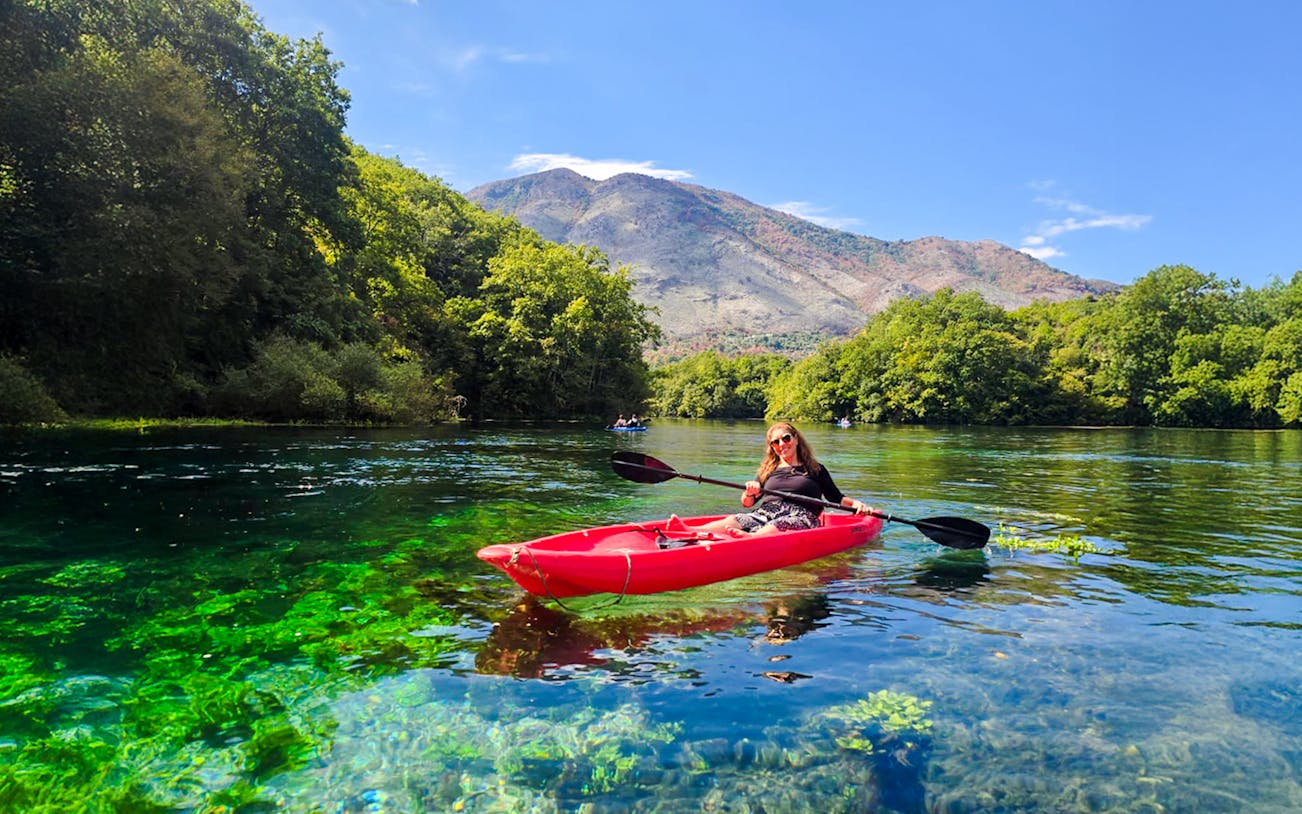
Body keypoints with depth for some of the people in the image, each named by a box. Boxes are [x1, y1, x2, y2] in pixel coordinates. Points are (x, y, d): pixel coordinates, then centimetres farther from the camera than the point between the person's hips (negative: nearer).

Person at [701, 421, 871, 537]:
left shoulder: (816, 470, 20)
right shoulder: (768, 470, 24)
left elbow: (837, 498, 22)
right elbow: (747, 504, 19)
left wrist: (856, 503, 1)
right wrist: (749, 493, -5)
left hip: (799, 517, -2)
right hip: (765, 513, 2)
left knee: (776, 527, -41)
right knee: (731, 521, -31)